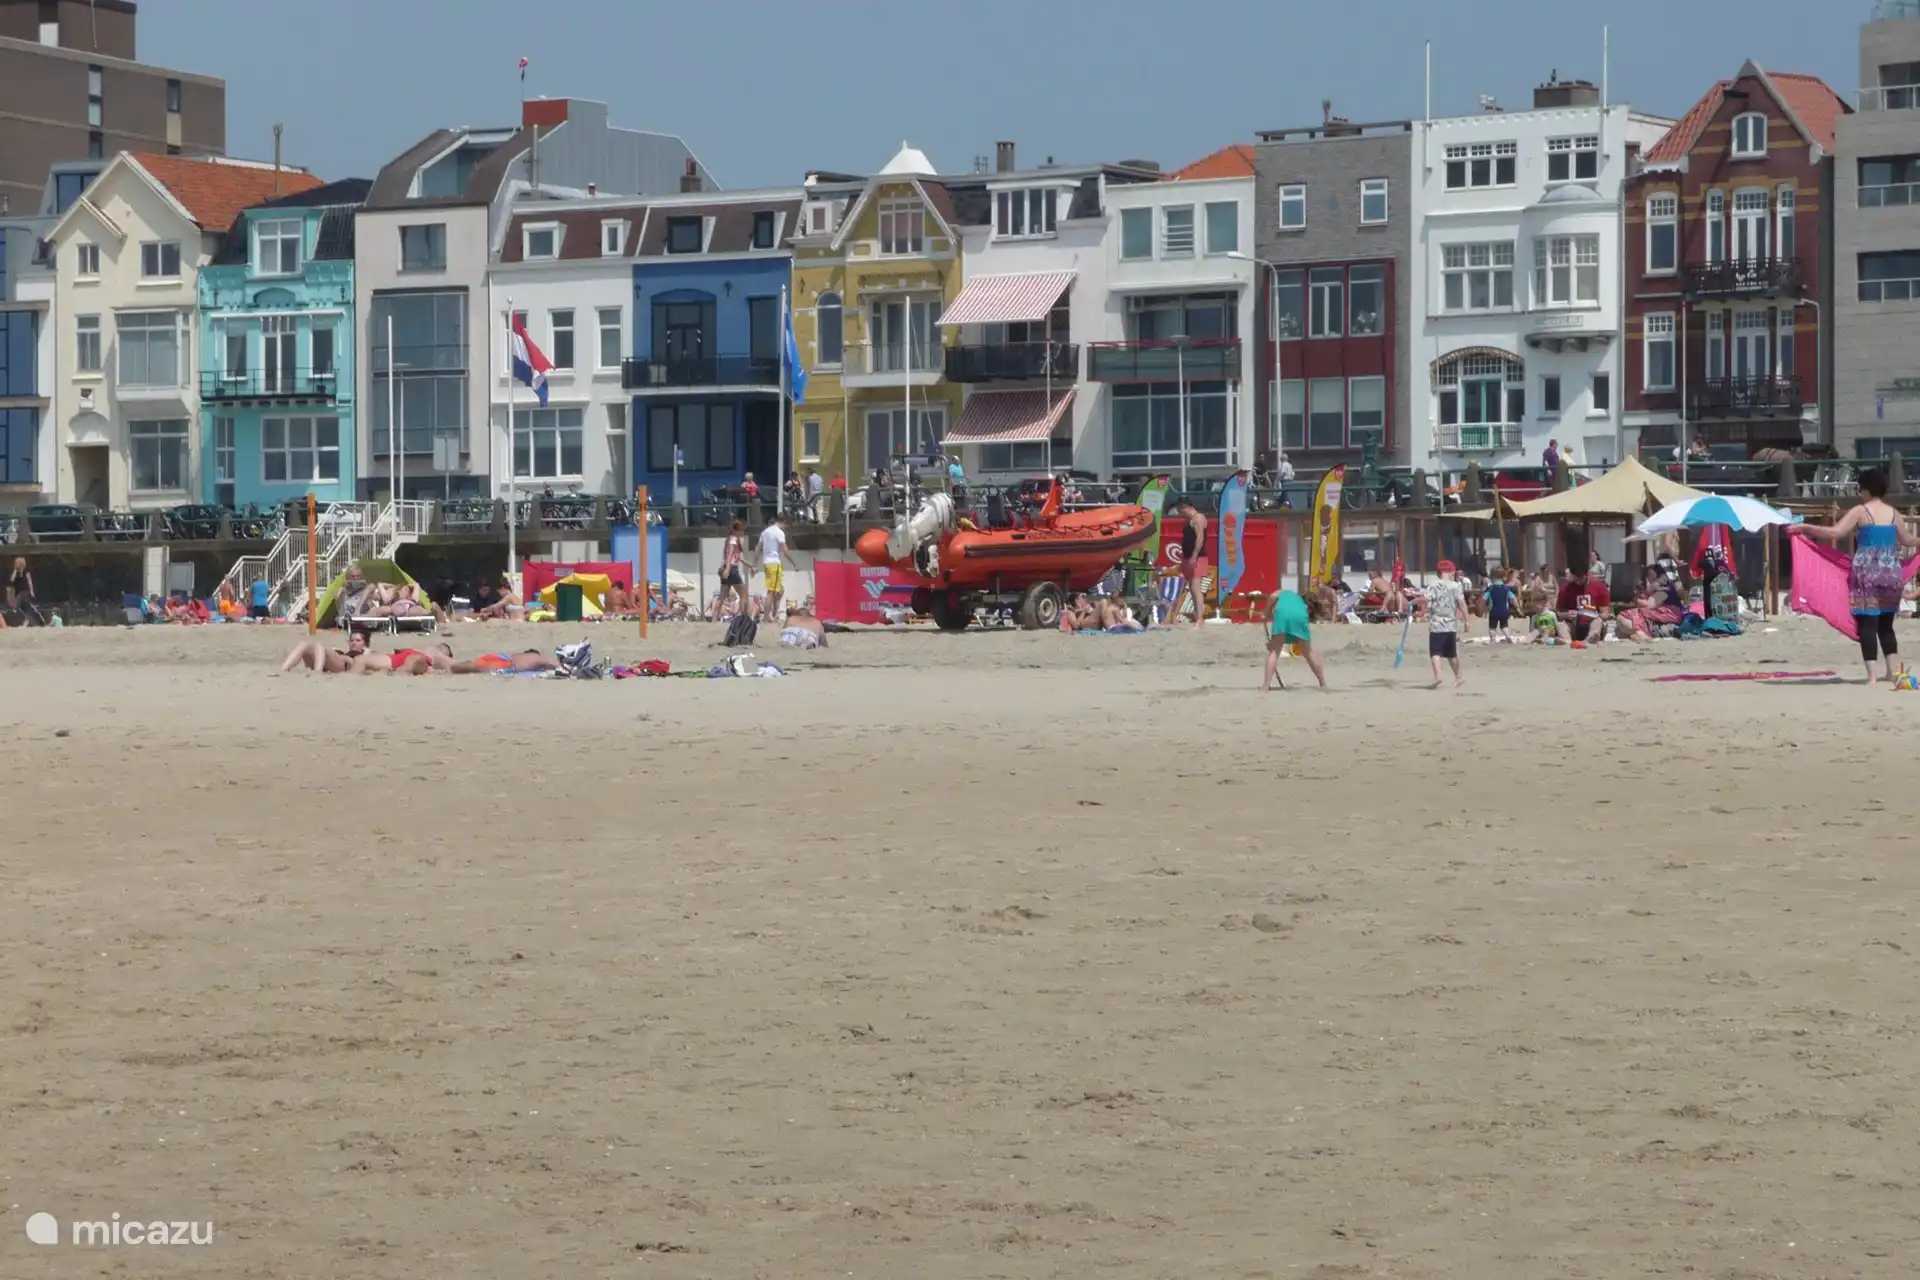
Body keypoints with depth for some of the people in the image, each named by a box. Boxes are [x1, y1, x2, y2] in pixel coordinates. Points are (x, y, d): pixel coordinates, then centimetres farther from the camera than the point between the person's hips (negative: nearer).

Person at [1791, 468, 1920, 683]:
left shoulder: (1860, 512, -5)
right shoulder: (1894, 514, 9)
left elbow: (1834, 533, -15)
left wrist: (1804, 528, -9)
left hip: (1867, 573, -5)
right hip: (1891, 572, 5)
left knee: (1867, 624, -5)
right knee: (1885, 625, 16)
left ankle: (1871, 675, -13)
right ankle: (1892, 671, 11)